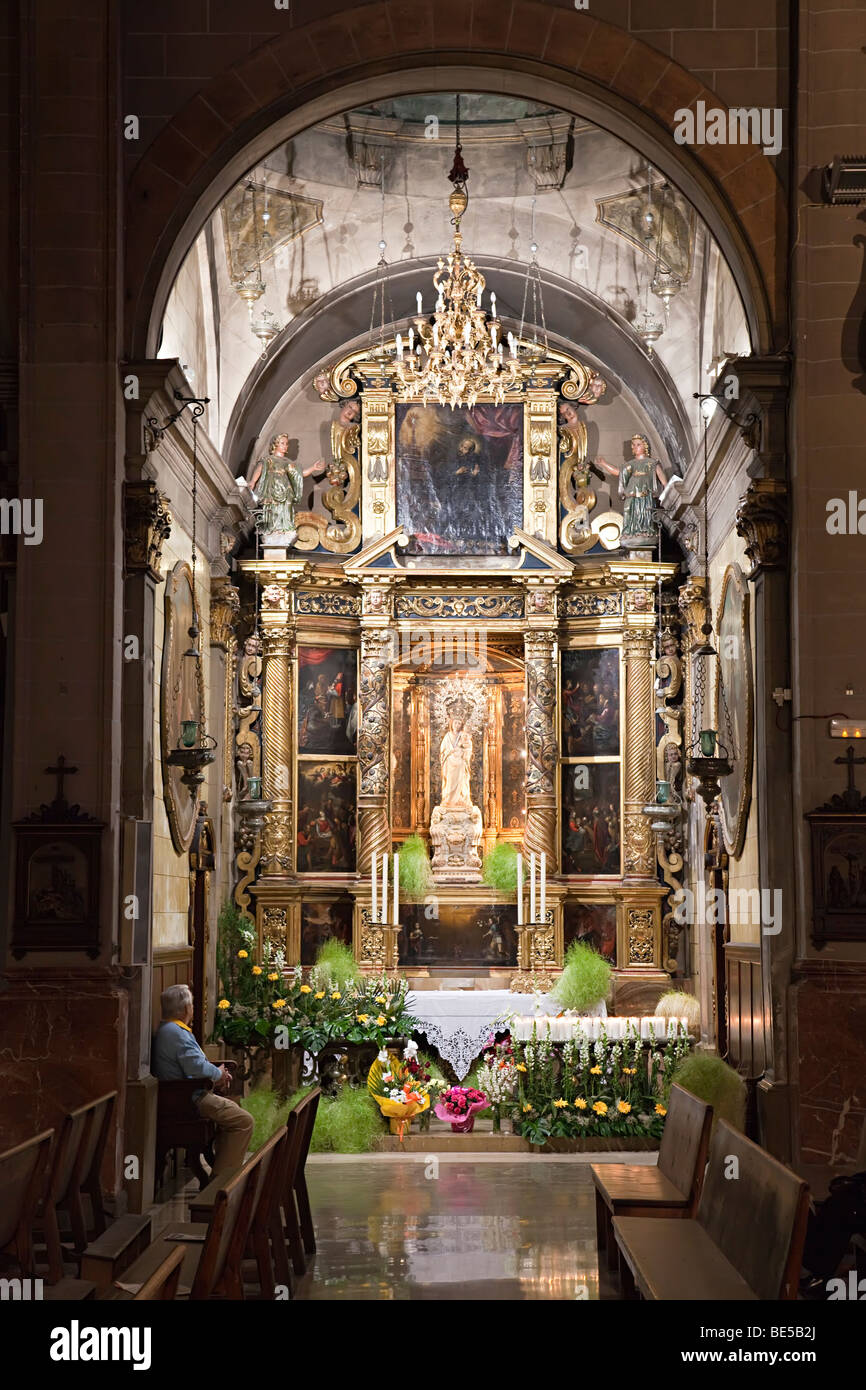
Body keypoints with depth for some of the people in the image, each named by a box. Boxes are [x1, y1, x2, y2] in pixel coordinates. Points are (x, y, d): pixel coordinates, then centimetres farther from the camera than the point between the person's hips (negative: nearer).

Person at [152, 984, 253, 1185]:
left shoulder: (166, 1030, 15)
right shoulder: (177, 1033, -22)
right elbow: (198, 1068, -28)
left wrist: (216, 1072, 8)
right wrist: (218, 1073, -7)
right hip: (189, 1099, -12)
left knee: (231, 1107, 29)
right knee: (243, 1120, -14)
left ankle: (219, 1174, 31)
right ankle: (222, 1180, -13)